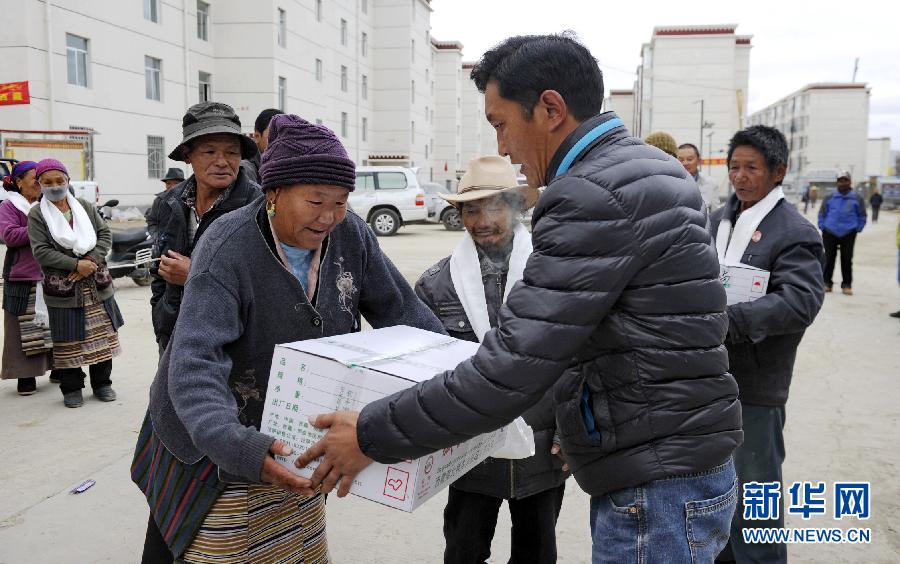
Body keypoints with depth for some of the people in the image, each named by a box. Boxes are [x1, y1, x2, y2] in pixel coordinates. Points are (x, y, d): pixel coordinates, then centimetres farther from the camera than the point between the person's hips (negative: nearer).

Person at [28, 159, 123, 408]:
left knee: (102, 335, 9)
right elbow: (41, 251, -9)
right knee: (68, 340, 3)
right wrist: (76, 264, -17)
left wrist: (92, 260, -12)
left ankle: (102, 383, 23)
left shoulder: (85, 207, 7)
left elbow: (105, 235, 4)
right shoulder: (37, 215, -2)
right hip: (62, 290, -3)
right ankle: (71, 388, 18)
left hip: (97, 285, 3)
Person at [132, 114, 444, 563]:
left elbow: (404, 313, -3)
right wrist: (236, 446, -49)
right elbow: (194, 362, -34)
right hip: (220, 444, -4)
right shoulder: (228, 251, -26)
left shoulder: (351, 236, -11)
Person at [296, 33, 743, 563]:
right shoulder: (646, 170, 10)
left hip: (657, 491, -9)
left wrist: (371, 436, -15)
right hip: (684, 466, 9)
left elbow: (512, 369, -24)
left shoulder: (596, 195, -21)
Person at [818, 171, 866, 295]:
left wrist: (858, 229, 3)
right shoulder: (829, 198, 6)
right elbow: (822, 214, 13)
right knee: (829, 259, 5)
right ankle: (827, 283, 15)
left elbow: (862, 216, 12)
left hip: (848, 234, 0)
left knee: (847, 260, 3)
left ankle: (847, 285, 10)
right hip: (830, 233, 1)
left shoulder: (857, 198, 5)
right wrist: (822, 227, 3)